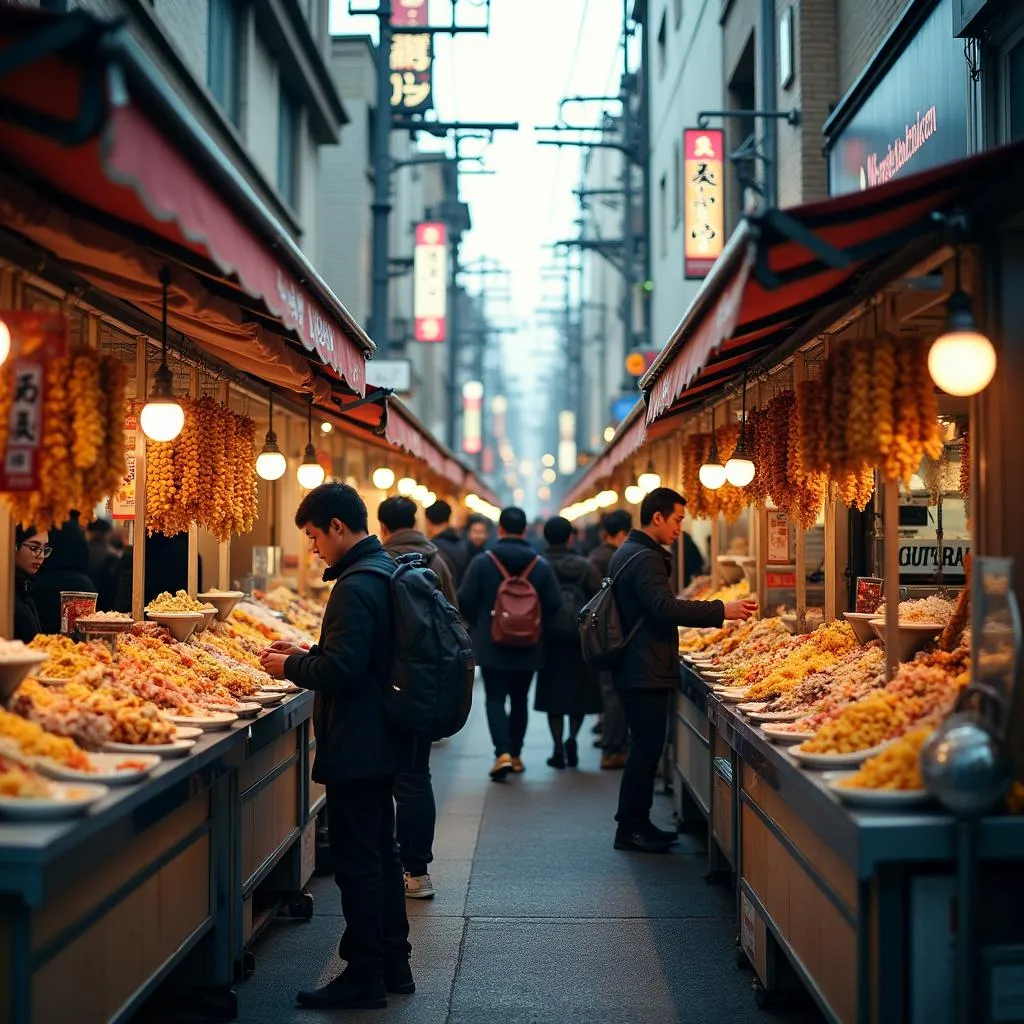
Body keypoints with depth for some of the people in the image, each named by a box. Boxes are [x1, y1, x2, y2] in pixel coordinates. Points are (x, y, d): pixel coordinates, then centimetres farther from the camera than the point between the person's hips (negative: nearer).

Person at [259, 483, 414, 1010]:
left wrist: (290, 666, -9)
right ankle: (393, 965, 27)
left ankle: (364, 977, 7)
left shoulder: (355, 586, -21)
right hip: (382, 741, 10)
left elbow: (341, 670, -25)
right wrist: (305, 654, 14)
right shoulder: (386, 571, 11)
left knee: (357, 863, -1)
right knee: (381, 853, 17)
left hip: (355, 746, -10)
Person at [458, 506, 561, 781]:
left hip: (491, 645, -2)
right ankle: (516, 755, 22)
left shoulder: (482, 562, -9)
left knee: (495, 699, 2)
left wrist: (477, 624, 9)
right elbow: (553, 606, -5)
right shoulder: (541, 565, -3)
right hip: (528, 647, 2)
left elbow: (465, 600, -10)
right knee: (519, 699, 15)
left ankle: (503, 753, -14)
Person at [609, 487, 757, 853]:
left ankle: (636, 823, 22)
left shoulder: (627, 553, 17)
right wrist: (721, 610, -26)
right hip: (646, 672, -11)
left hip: (636, 669, 11)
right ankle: (630, 830, -1)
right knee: (647, 747, -6)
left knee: (645, 747, 15)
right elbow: (664, 607, -27)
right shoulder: (644, 558, -17)